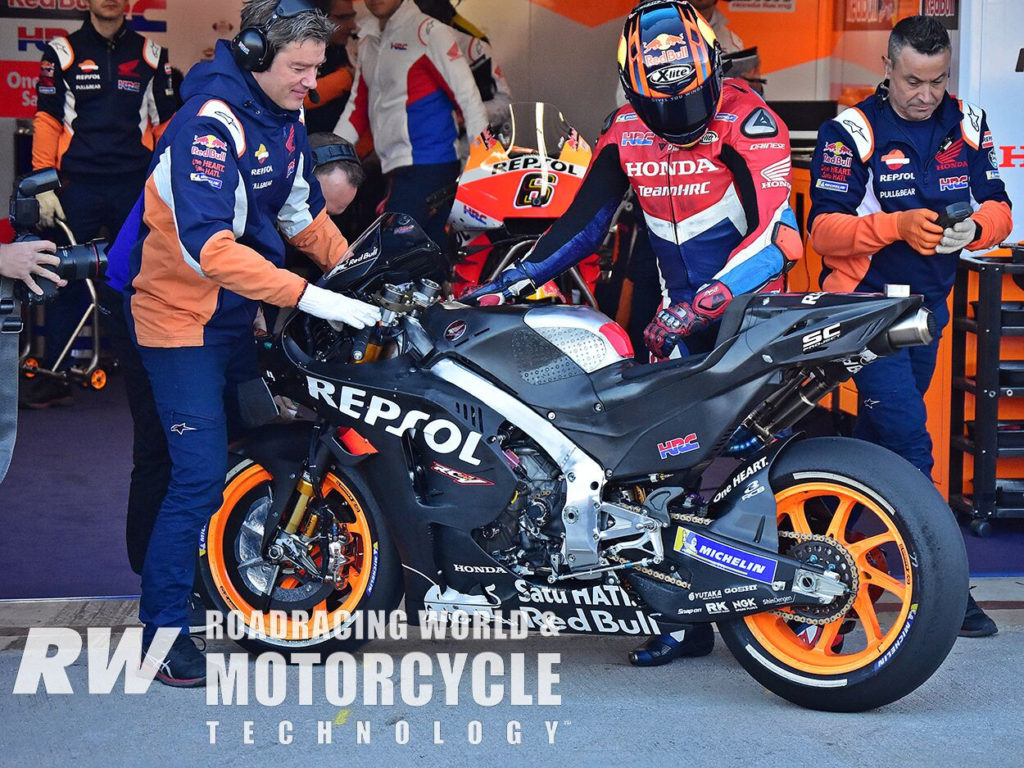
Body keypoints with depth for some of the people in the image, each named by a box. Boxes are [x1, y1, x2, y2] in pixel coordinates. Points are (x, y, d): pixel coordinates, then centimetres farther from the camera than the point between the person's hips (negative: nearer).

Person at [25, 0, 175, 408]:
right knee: (67, 279, 1)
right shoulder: (62, 52, 6)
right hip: (78, 187, -1)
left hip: (135, 188, 1)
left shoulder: (150, 55, 10)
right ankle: (56, 375, 8)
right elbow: (47, 122, 3)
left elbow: (165, 124, 11)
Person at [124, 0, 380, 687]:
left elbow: (302, 211, 14)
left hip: (242, 315, 9)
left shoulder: (285, 118, 4)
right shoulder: (210, 123, -24)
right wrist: (309, 297, -37)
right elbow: (207, 247, -34)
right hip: (183, 319, -9)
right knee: (201, 474, -11)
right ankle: (163, 629, 0)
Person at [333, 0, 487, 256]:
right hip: (395, 165, 7)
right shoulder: (368, 38, 16)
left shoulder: (428, 32, -7)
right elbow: (359, 104, 20)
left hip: (426, 165, -7)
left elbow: (466, 94, -10)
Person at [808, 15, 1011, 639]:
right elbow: (825, 230, -16)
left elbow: (998, 209, 3)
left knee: (877, 436, 17)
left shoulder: (968, 125, 4)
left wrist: (974, 227, -20)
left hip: (930, 303, 6)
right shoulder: (851, 133, -11)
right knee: (909, 444, -14)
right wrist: (896, 224, -31)